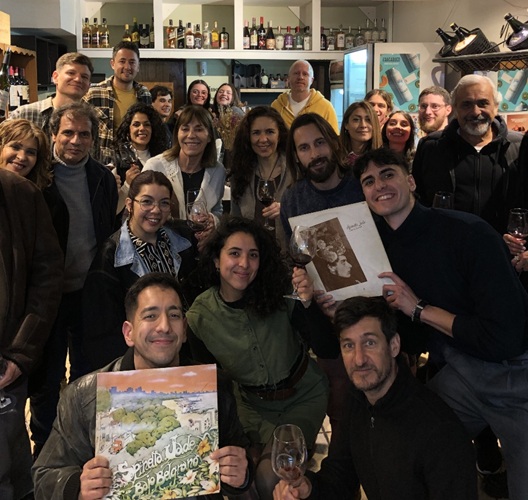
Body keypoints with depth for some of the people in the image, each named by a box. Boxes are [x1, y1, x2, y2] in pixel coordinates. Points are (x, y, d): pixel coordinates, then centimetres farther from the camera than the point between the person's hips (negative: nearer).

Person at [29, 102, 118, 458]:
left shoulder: (104, 179, 2)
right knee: (47, 378, 11)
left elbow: (111, 234, 8)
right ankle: (44, 450, 29)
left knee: (87, 375, 16)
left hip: (90, 292, 3)